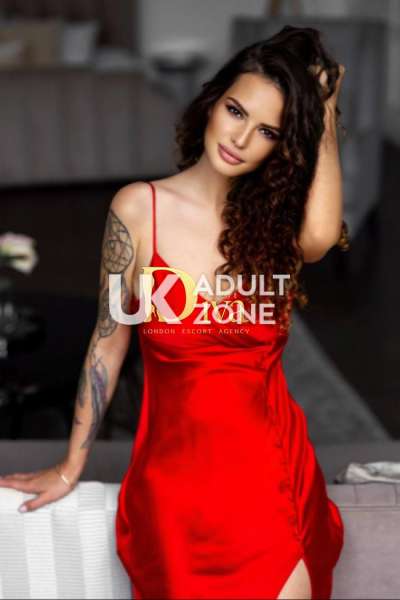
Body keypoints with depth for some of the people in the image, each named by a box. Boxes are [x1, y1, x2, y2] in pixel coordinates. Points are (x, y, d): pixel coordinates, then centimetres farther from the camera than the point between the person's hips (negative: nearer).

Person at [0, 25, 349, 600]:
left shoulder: (276, 217, 2)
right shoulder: (140, 208, -4)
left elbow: (320, 236, -23)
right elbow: (109, 341, 3)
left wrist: (325, 110, -12)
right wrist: (71, 466, 9)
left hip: (274, 465, 1)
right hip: (178, 471, -1)